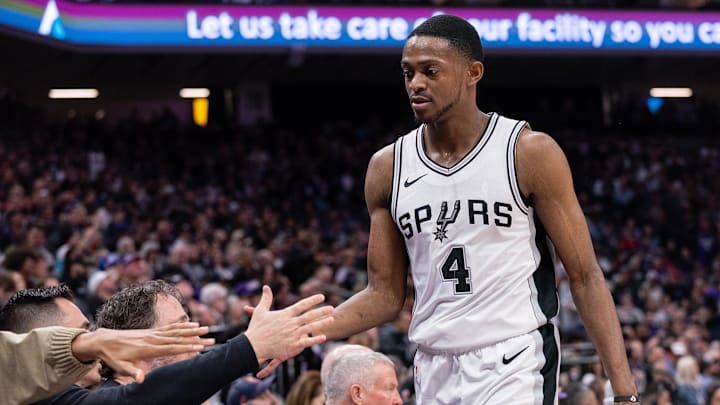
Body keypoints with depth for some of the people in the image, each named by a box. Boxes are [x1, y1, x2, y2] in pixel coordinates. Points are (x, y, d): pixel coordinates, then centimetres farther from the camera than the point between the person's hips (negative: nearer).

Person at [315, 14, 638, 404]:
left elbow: (585, 277, -4)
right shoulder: (388, 167, 5)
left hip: (515, 364, -4)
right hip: (434, 370, 5)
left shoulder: (530, 153, -7)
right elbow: (384, 295, 10)